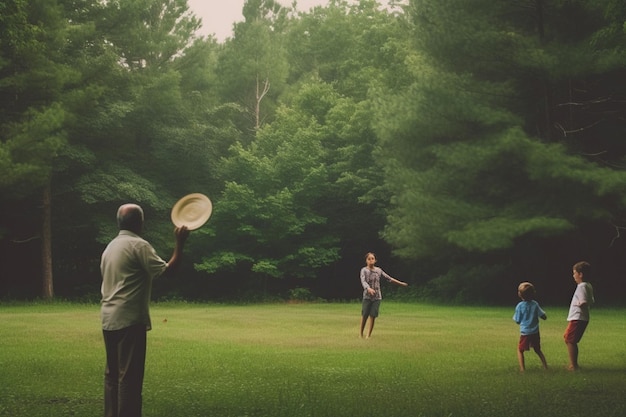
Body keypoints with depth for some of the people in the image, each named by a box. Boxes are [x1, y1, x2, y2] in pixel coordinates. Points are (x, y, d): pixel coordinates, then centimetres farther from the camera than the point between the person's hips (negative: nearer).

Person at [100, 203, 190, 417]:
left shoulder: (110, 246, 16)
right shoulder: (139, 245, -10)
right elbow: (167, 270, -16)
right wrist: (180, 243, -11)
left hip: (109, 319, 9)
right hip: (129, 319, -9)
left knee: (112, 373, 12)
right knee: (130, 375, -6)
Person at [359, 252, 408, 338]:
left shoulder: (378, 270, 8)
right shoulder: (364, 270, -5)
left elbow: (388, 278, 16)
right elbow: (363, 281, -21)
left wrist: (400, 283, 17)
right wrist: (369, 288, -40)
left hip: (377, 296, 3)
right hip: (367, 296, -3)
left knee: (373, 316, 0)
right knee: (364, 315, -3)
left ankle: (368, 335, 7)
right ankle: (361, 334, 11)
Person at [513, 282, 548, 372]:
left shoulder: (519, 306, -10)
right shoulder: (535, 304, -2)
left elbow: (517, 321, -3)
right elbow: (544, 317, -2)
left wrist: (515, 315, 14)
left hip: (525, 332, -3)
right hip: (535, 332, 3)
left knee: (520, 350, 11)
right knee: (538, 350, 22)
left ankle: (522, 368, -4)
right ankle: (545, 366, 16)